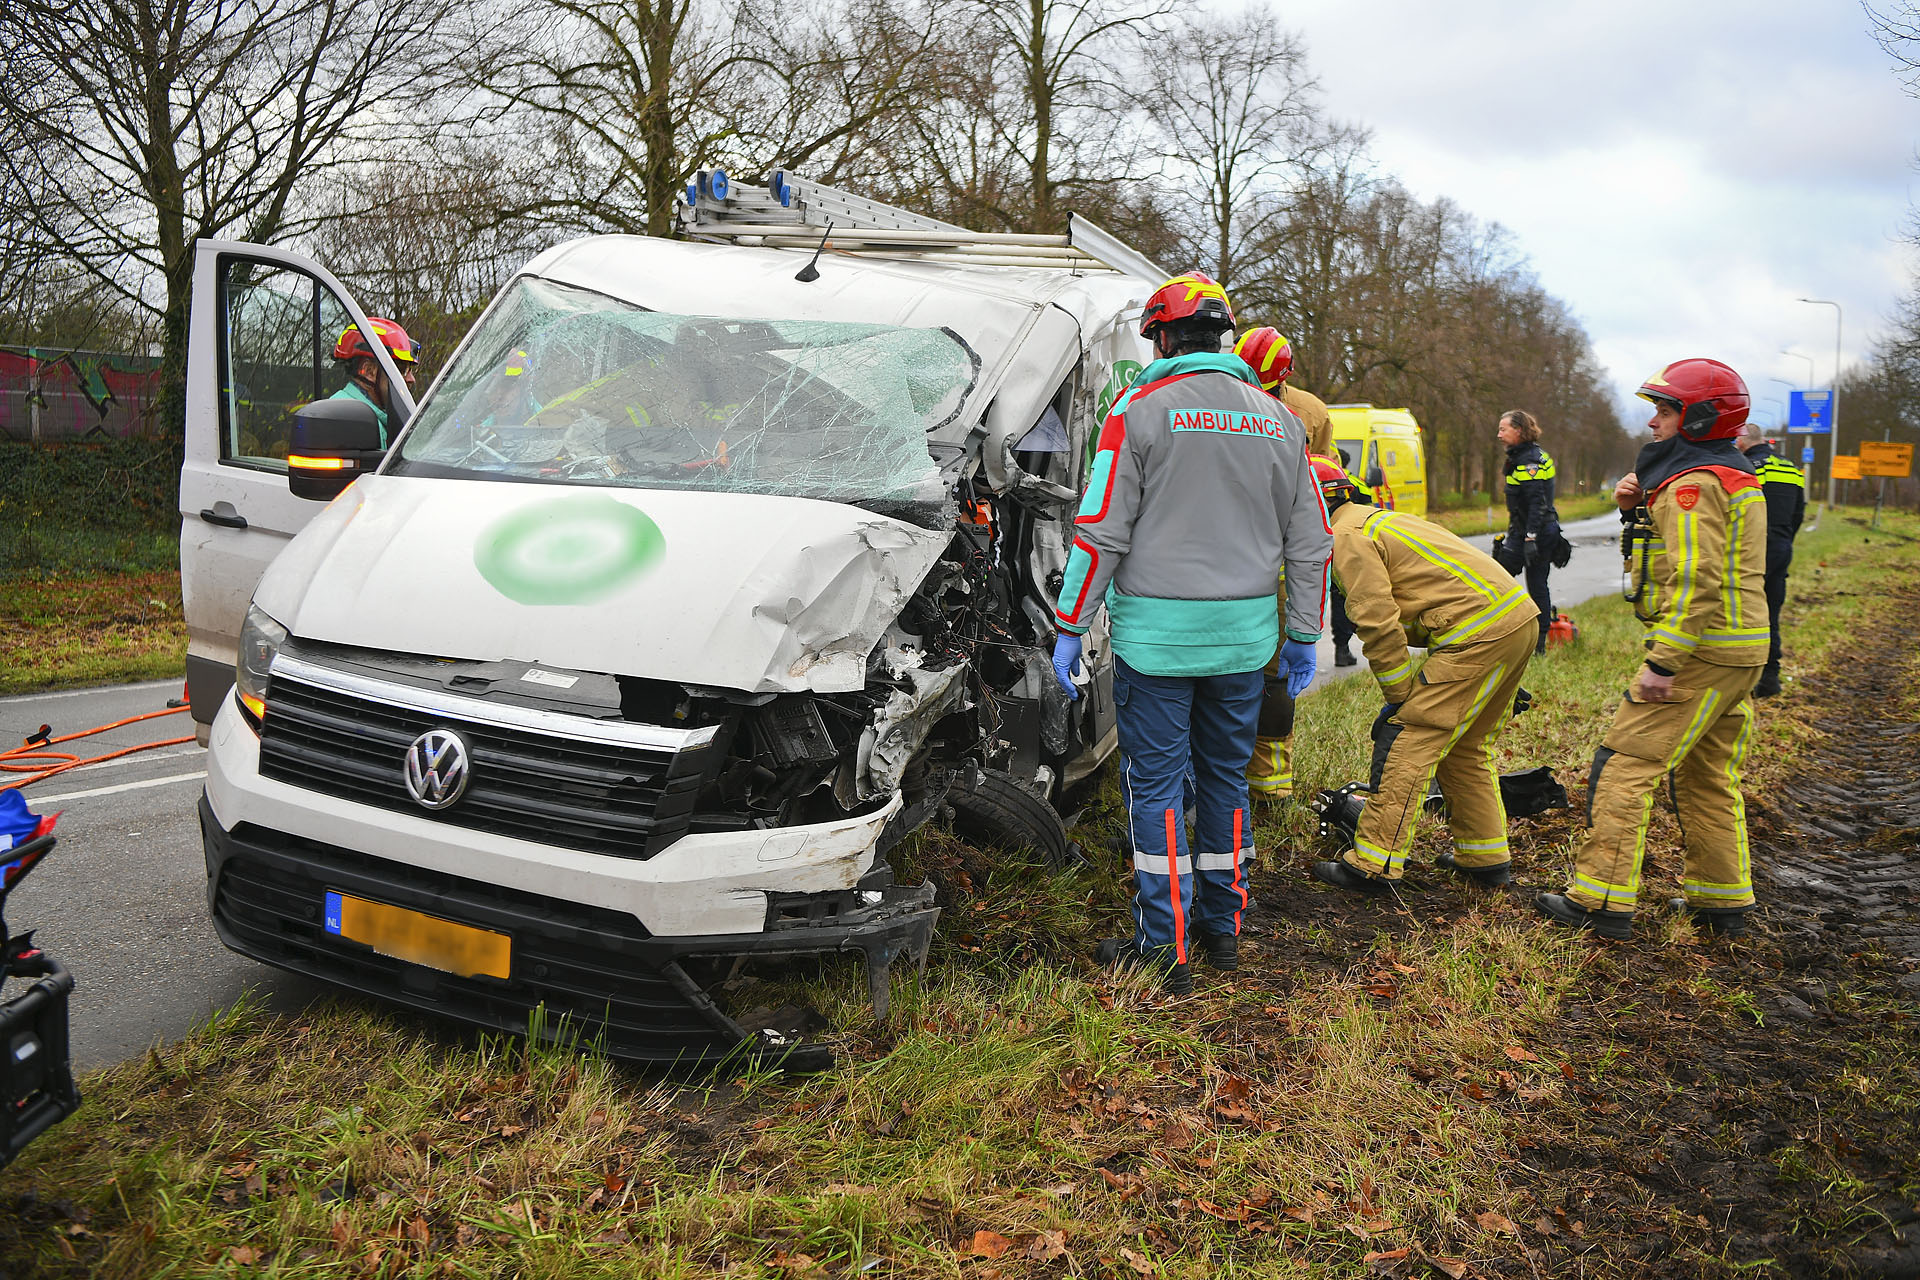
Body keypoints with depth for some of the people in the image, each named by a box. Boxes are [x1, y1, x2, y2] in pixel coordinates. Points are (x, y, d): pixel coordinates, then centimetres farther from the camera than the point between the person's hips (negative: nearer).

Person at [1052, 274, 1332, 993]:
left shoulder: (1140, 409, -6)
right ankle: (1223, 927, 26)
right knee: (1226, 777, 16)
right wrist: (1303, 637, 18)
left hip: (1155, 635, -5)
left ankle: (1165, 947, 5)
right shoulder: (1277, 419, 10)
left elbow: (1101, 533, -10)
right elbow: (1310, 542, 12)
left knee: (1155, 785, 2)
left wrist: (1069, 628, -4)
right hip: (1244, 637, 5)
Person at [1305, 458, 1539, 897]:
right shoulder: (1378, 520, 25)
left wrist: (1400, 697, -4)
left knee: (1406, 742, -6)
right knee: (1463, 746, 21)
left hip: (1478, 634, -10)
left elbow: (1378, 625, -13)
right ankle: (1485, 858, 28)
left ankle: (1373, 866, -4)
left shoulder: (1349, 537, -7)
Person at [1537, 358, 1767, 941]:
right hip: (1741, 652, 10)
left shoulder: (1693, 484, -16)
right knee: (1708, 777, 18)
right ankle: (1722, 900, 26)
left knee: (1625, 766, -7)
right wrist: (1641, 504, 5)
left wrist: (1661, 664, -25)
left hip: (1698, 652, -10)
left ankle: (1601, 899, -6)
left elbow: (1694, 581, -24)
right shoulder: (1736, 476, 17)